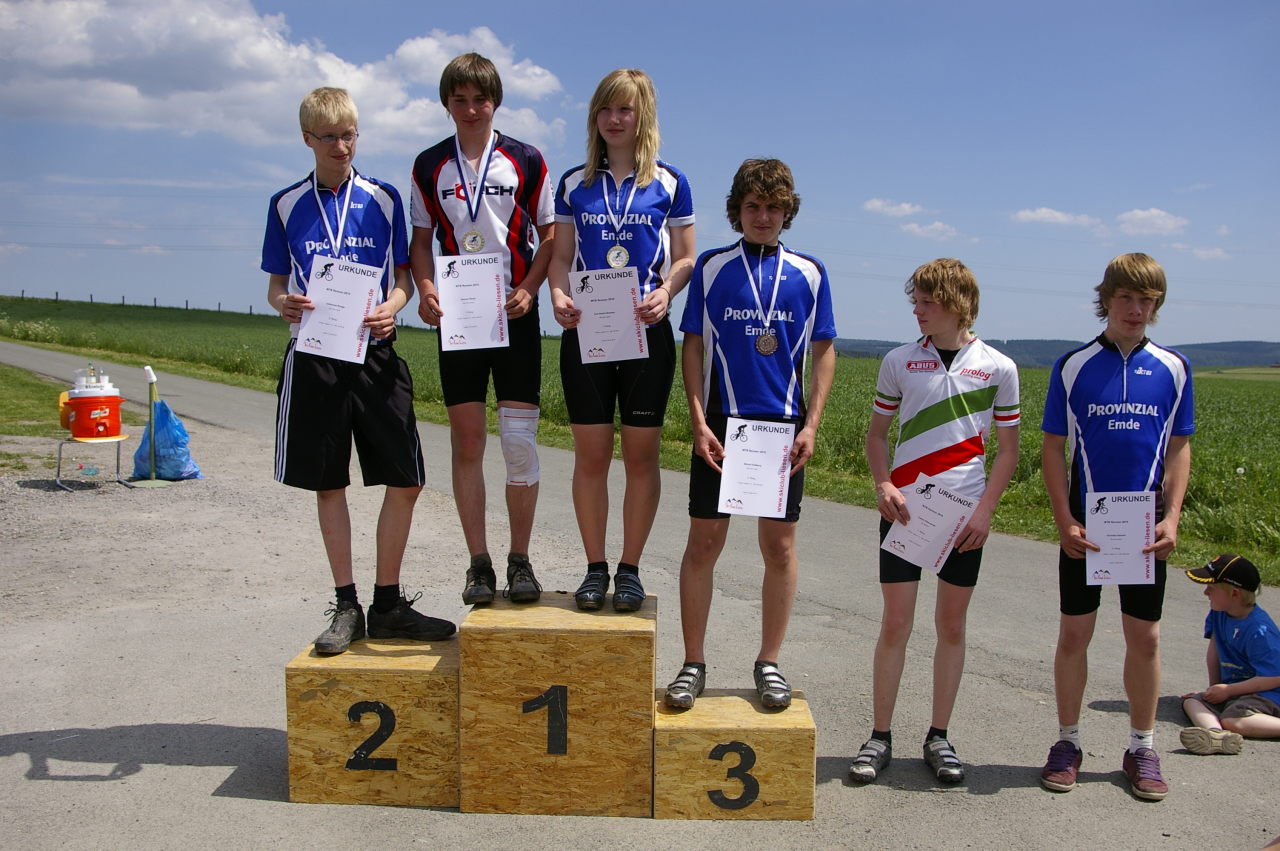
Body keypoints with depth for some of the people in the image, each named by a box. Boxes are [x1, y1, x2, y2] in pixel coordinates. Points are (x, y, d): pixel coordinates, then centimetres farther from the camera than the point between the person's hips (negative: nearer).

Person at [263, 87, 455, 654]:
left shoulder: (383, 199, 6)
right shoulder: (287, 205, 8)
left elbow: (403, 277, 8)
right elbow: (276, 283, 11)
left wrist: (392, 306, -13)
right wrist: (283, 303, -12)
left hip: (376, 354, 0)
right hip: (313, 357, 0)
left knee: (405, 480, -2)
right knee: (328, 484, 6)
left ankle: (388, 605, 13)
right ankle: (346, 607, 18)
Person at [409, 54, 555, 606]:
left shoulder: (526, 161, 4)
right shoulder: (430, 166, 9)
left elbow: (550, 234, 5)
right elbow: (421, 239, 13)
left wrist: (528, 290, -10)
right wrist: (426, 289, -6)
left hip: (514, 314, -1)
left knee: (519, 440, -4)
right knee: (466, 442, 2)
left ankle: (520, 559, 9)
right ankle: (479, 564, 11)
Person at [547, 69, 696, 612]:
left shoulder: (669, 184, 5)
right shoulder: (574, 183, 9)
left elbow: (685, 259, 5)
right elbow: (561, 256, 9)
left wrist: (665, 293, -16)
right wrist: (558, 295, -11)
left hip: (646, 333, -1)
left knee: (641, 454, 3)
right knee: (590, 454, 3)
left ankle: (630, 569, 15)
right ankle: (595, 568, 15)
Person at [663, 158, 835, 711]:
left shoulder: (809, 273, 7)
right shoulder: (711, 267, 6)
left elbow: (823, 352, 8)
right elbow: (693, 347, 5)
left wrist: (811, 425, -2)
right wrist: (698, 422, -5)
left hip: (783, 427, 1)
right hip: (720, 424, -1)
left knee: (779, 548, 6)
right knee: (703, 543, 2)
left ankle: (769, 663, 20)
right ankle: (693, 664, 14)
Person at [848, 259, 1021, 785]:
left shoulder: (998, 368, 0)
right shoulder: (899, 362, 3)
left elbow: (1007, 450, 4)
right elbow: (877, 432, 10)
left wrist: (984, 512, -6)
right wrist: (882, 484, -8)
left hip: (964, 513, 0)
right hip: (904, 509, 0)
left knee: (952, 625, 8)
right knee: (895, 623, 1)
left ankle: (939, 738, 21)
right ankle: (880, 738, 13)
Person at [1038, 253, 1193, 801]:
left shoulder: (1173, 369, 3)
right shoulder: (1073, 366, -2)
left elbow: (1179, 448, 7)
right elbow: (1052, 448, 0)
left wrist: (1171, 517, -4)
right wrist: (1064, 521, -8)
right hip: (1085, 524, -1)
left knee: (1144, 638, 7)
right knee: (1074, 633, 5)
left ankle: (1142, 749, 23)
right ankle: (1067, 741, 20)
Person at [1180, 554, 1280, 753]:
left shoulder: (1259, 630, -20)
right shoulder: (1218, 613, 5)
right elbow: (1214, 650, 16)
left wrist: (1227, 690, -16)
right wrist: (1213, 688, 16)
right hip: (1232, 689, 9)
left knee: (1233, 720, -34)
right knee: (1191, 701, -15)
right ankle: (1215, 733, -46)